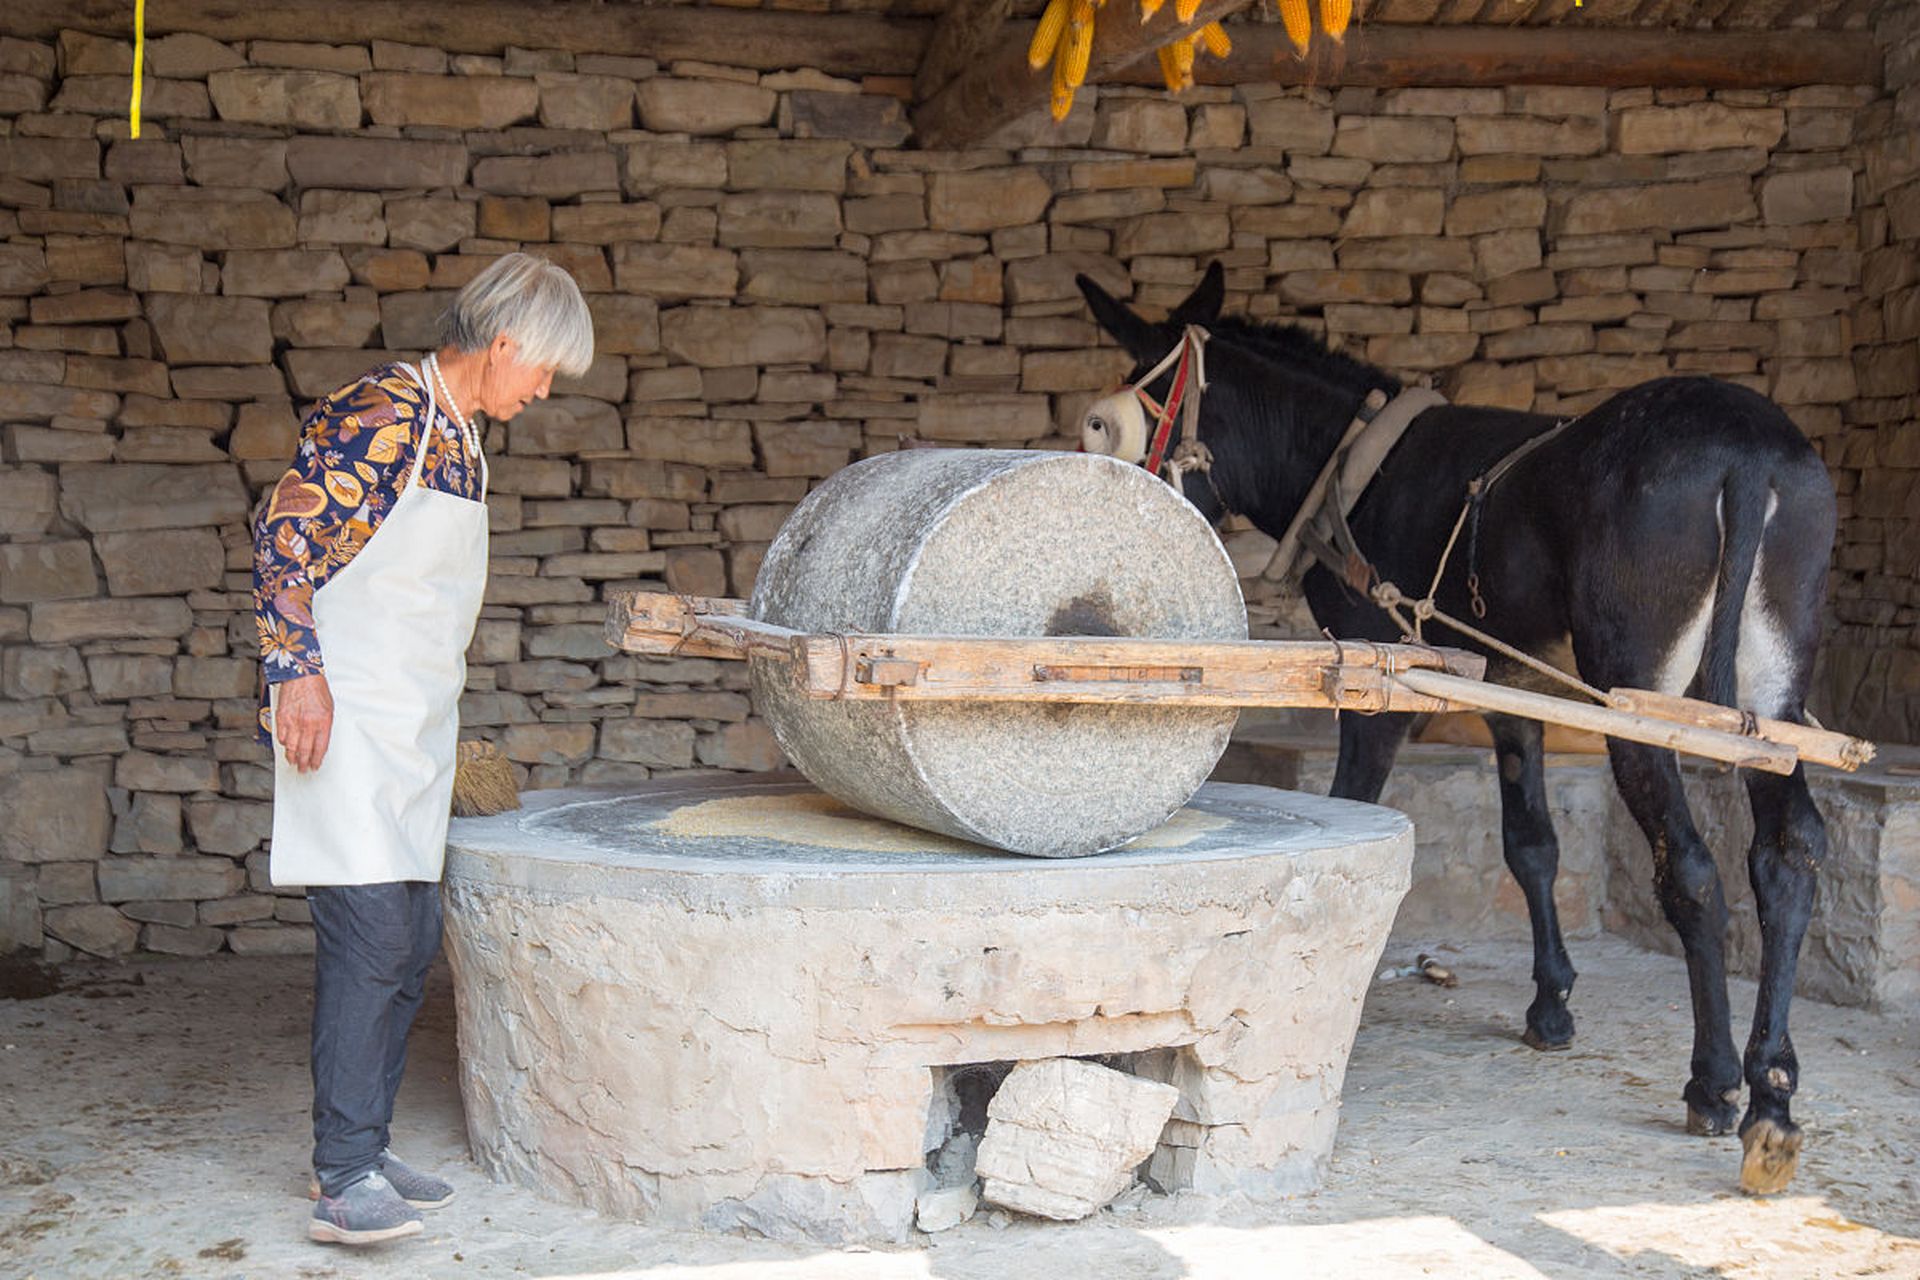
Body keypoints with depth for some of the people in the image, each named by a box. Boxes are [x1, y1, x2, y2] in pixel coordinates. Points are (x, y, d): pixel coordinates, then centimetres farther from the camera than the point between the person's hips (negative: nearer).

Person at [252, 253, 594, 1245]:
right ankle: (345, 1177, -11)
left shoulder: (458, 435, 17)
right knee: (369, 931, -14)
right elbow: (285, 532, -17)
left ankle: (357, 1155, 16)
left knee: (412, 939, 8)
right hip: (347, 718, -9)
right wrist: (298, 671, -23)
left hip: (412, 728, 9)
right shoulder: (383, 412, -12)